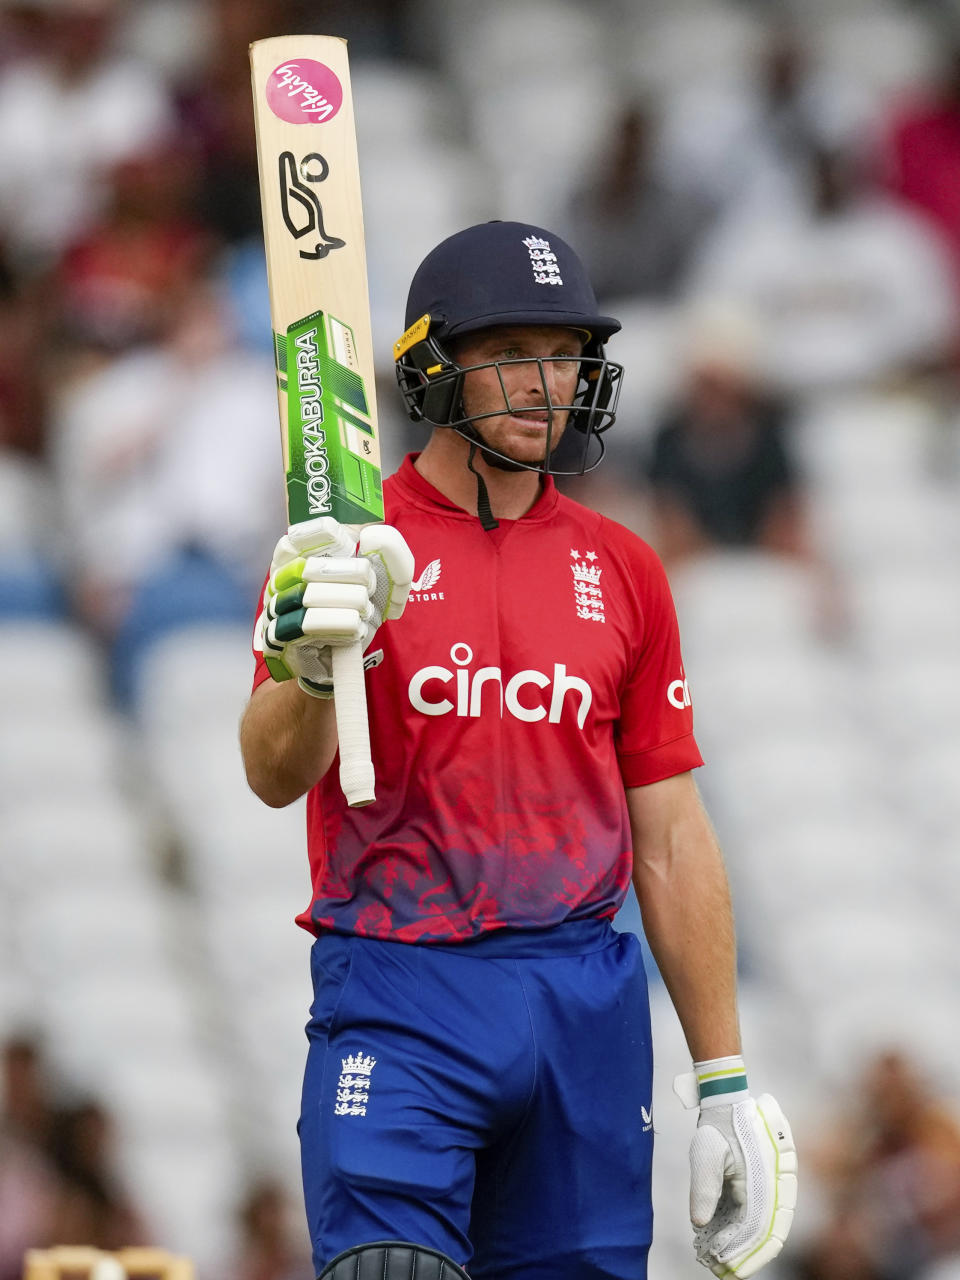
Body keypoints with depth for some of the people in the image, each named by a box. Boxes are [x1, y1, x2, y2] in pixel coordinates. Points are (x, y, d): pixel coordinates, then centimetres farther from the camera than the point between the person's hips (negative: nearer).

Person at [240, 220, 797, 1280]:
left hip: (588, 996, 4)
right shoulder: (345, 550, 2)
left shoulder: (623, 572, 12)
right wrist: (310, 671, -35)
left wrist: (723, 1081, 10)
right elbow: (273, 774, -12)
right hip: (399, 1003, -4)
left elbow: (670, 839, 13)